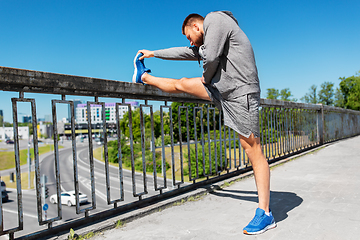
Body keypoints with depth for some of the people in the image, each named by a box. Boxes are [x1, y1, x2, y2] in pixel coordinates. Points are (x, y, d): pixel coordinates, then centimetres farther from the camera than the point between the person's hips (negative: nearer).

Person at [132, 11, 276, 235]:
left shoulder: (214, 18, -6)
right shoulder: (206, 43, 21)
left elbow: (211, 58, -17)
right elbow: (186, 52, 31)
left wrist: (206, 79, 3)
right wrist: (154, 53, 39)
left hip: (240, 94, -9)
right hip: (221, 88, 9)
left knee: (254, 152, -6)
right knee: (182, 84, 18)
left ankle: (265, 214, 3)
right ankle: (144, 77, 43)